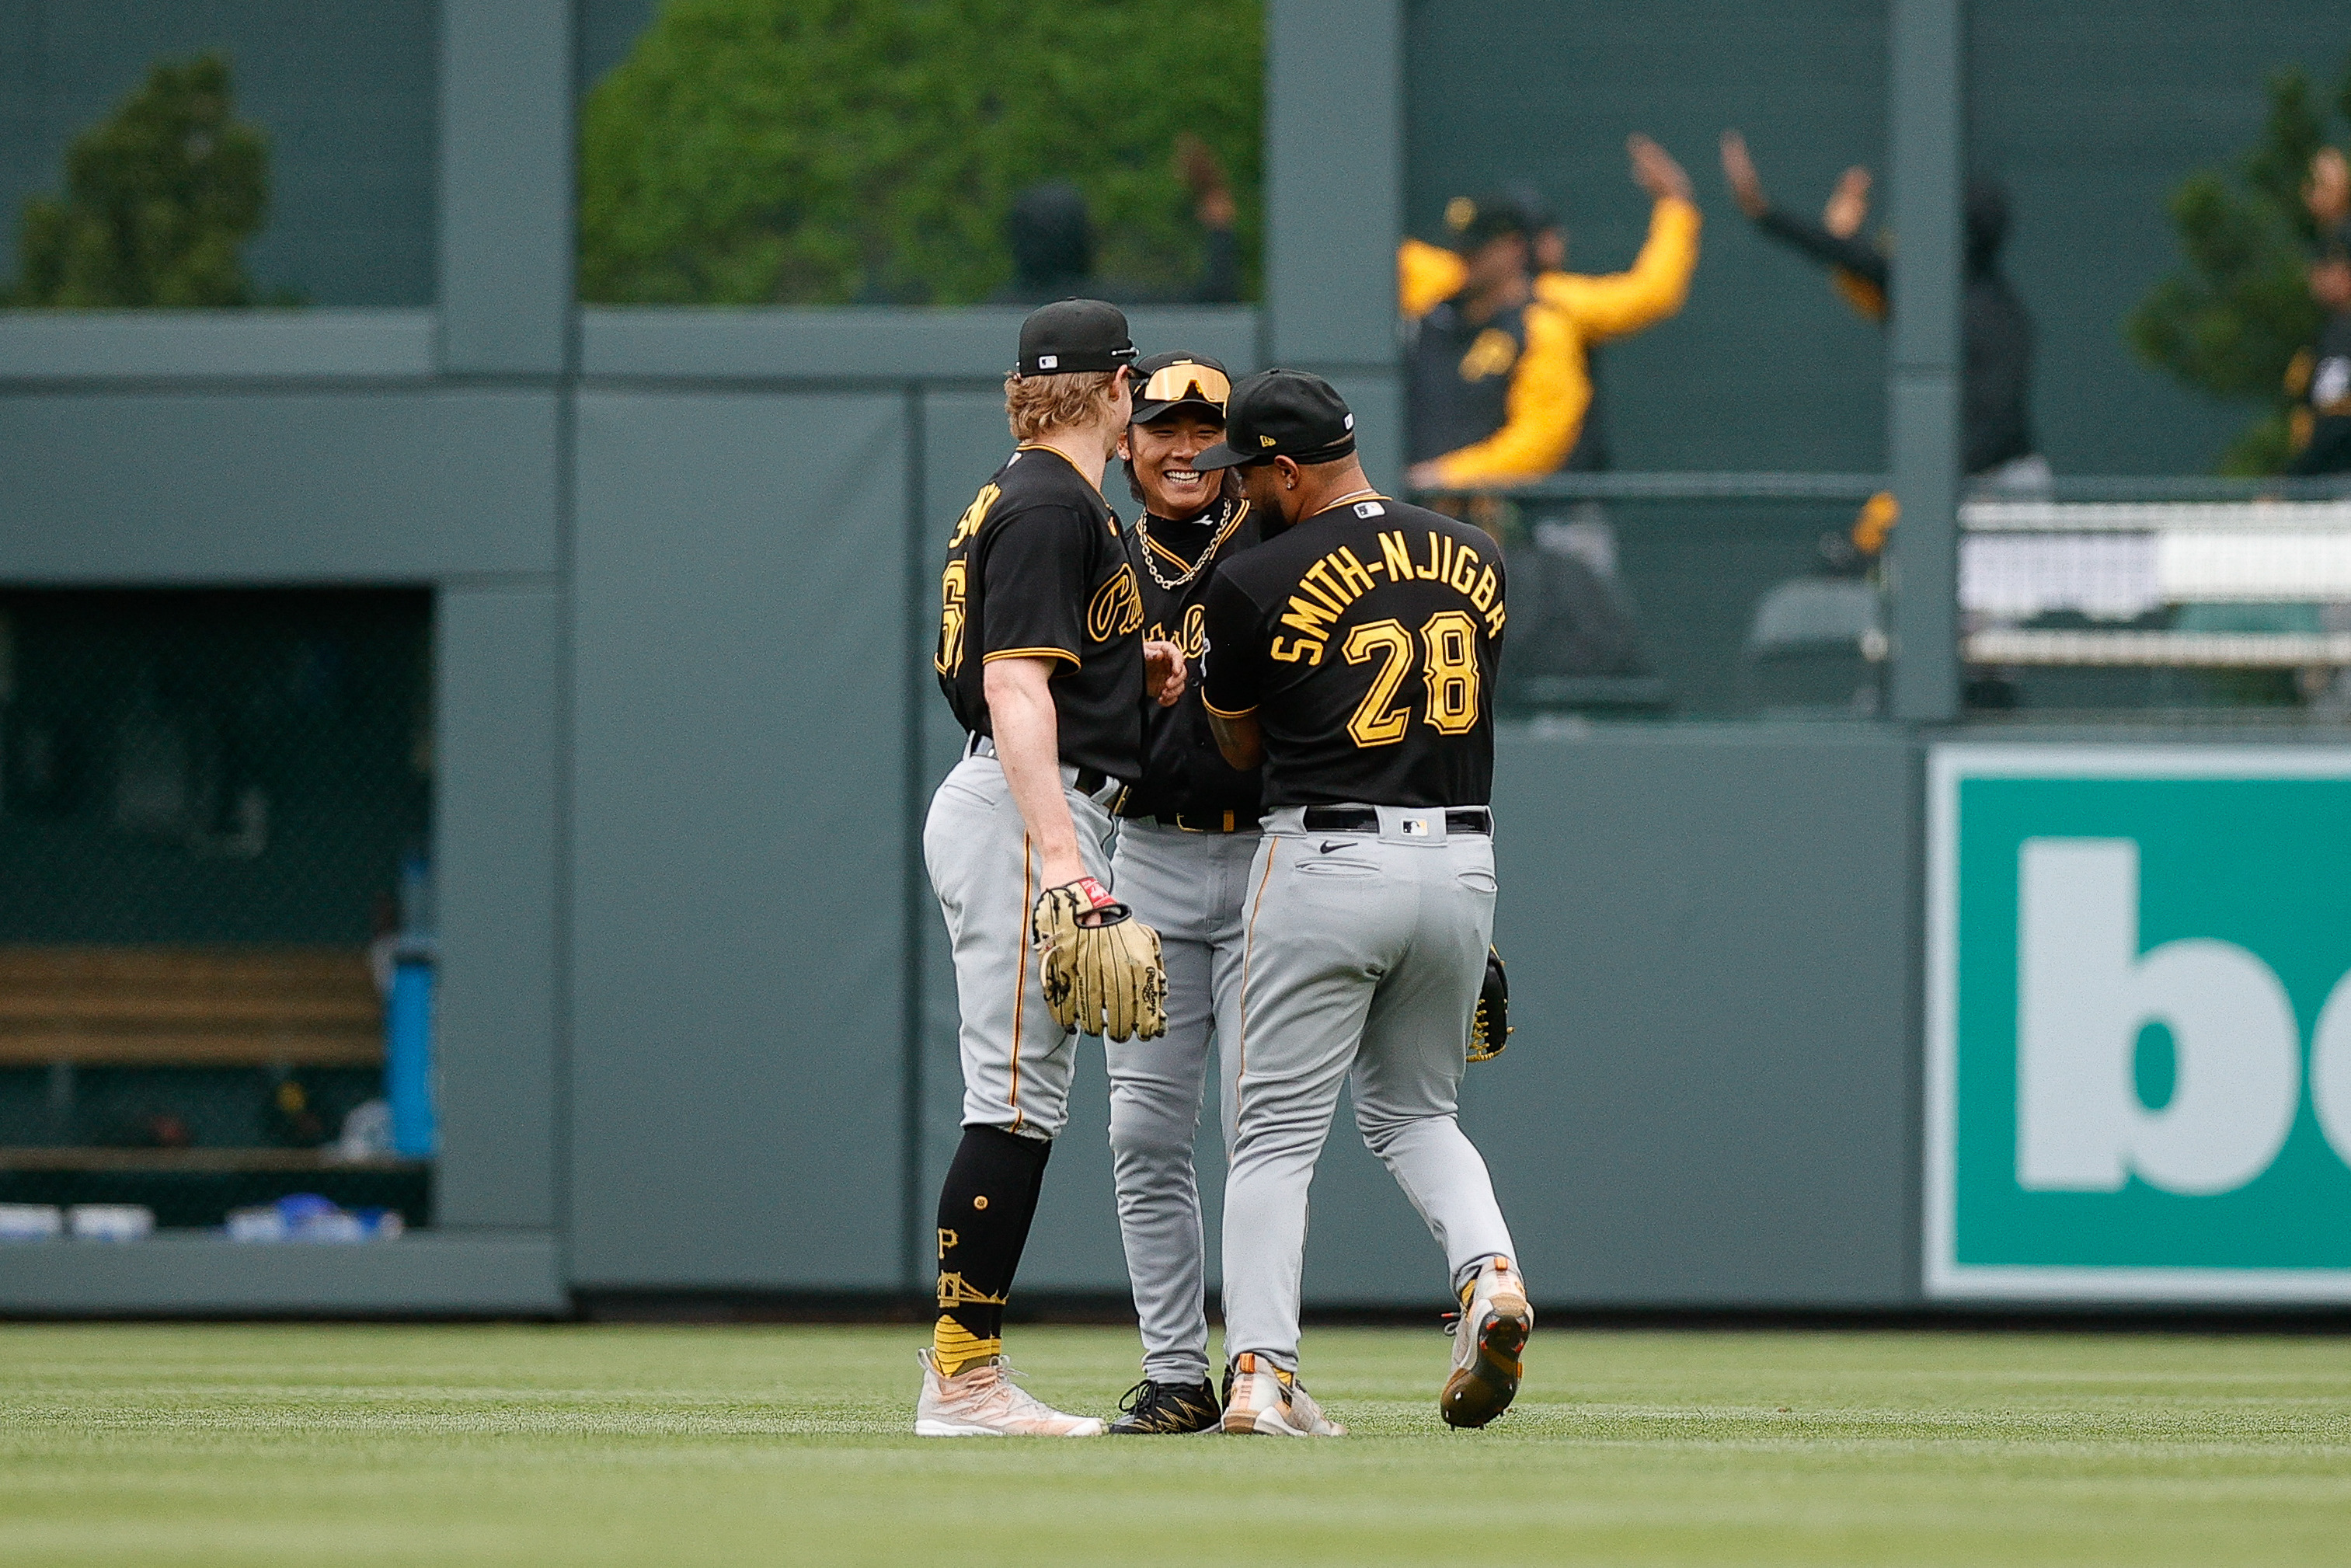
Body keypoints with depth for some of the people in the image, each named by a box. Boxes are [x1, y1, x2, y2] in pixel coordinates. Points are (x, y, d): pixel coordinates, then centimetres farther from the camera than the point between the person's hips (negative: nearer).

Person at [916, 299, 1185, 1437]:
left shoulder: (1024, 495, 20)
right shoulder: (1052, 506, -12)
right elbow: (1015, 689, -21)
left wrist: (1132, 671, 12)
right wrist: (1065, 859, -28)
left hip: (1008, 810, 11)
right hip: (1022, 813, -11)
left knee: (1021, 1104, 10)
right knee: (1016, 1100, -10)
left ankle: (963, 1378, 10)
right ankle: (963, 1375, -11)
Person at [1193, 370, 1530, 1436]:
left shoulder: (1257, 584, -7)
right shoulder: (1474, 561, 8)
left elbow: (1241, 746, 6)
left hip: (1326, 866, -5)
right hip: (1461, 860, 5)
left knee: (1276, 1130, 2)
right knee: (1413, 1110, 21)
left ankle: (1260, 1373, -9)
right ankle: (1488, 1269, -6)